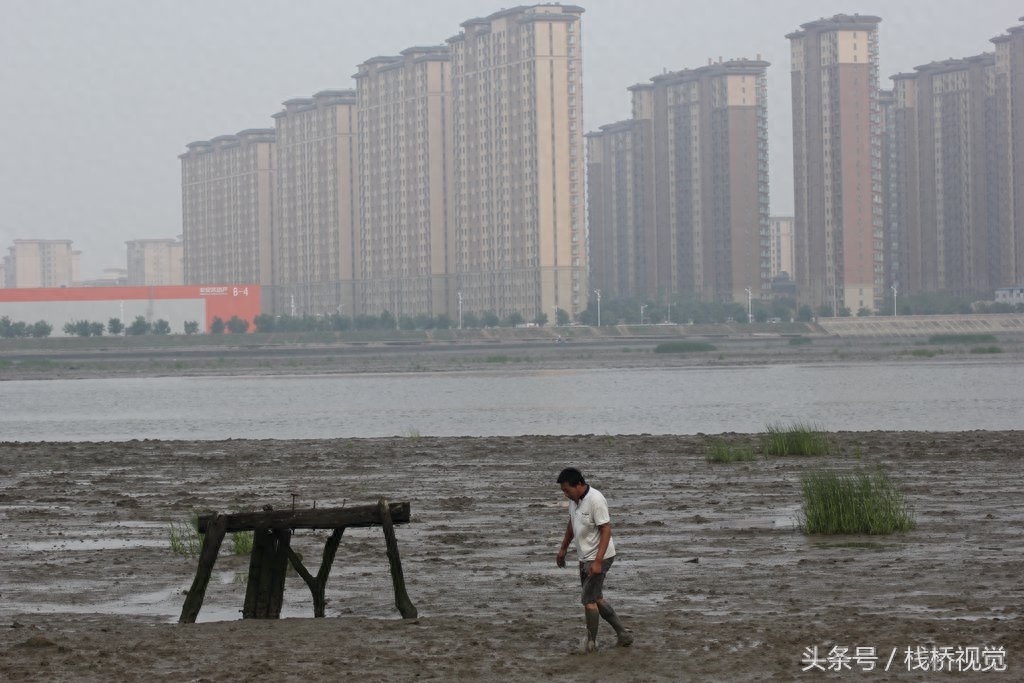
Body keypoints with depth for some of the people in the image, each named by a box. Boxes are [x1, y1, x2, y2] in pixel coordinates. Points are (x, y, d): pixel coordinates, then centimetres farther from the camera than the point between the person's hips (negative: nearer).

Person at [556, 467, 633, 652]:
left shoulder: (595, 501, -23)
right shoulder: (574, 498, 3)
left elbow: (606, 530, -23)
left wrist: (598, 561, -27)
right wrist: (563, 549, 25)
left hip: (599, 558, -9)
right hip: (585, 557, 9)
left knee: (589, 600, -4)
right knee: (596, 599, 13)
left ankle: (591, 642, 9)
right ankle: (623, 634, 20)